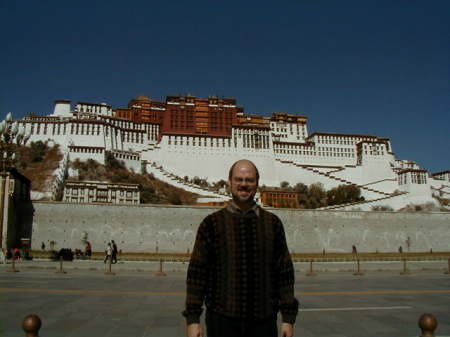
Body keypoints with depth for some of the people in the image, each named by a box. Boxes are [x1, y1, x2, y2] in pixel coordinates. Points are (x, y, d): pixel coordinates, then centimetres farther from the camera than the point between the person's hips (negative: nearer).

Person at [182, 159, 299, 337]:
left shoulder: (272, 223, 4)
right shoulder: (212, 223, -1)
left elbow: (285, 272, 5)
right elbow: (197, 272, -2)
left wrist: (288, 317, 2)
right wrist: (192, 318, -6)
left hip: (264, 321, 2)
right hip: (222, 320, -1)